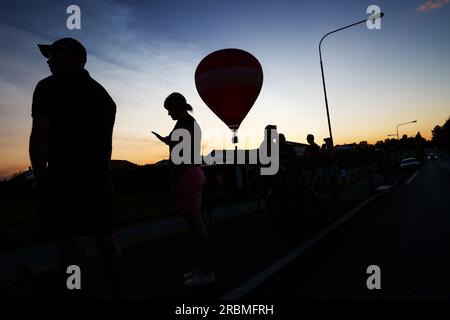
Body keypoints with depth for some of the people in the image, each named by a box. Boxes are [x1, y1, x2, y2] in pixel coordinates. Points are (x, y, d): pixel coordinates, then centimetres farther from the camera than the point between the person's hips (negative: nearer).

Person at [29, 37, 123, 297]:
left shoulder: (50, 86, -3)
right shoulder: (103, 94, 16)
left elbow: (40, 137, -11)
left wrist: (40, 178, -1)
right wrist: (96, 172, 17)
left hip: (65, 180, -6)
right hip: (100, 180, 7)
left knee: (74, 253, -2)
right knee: (107, 242, 15)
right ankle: (119, 293, 24)